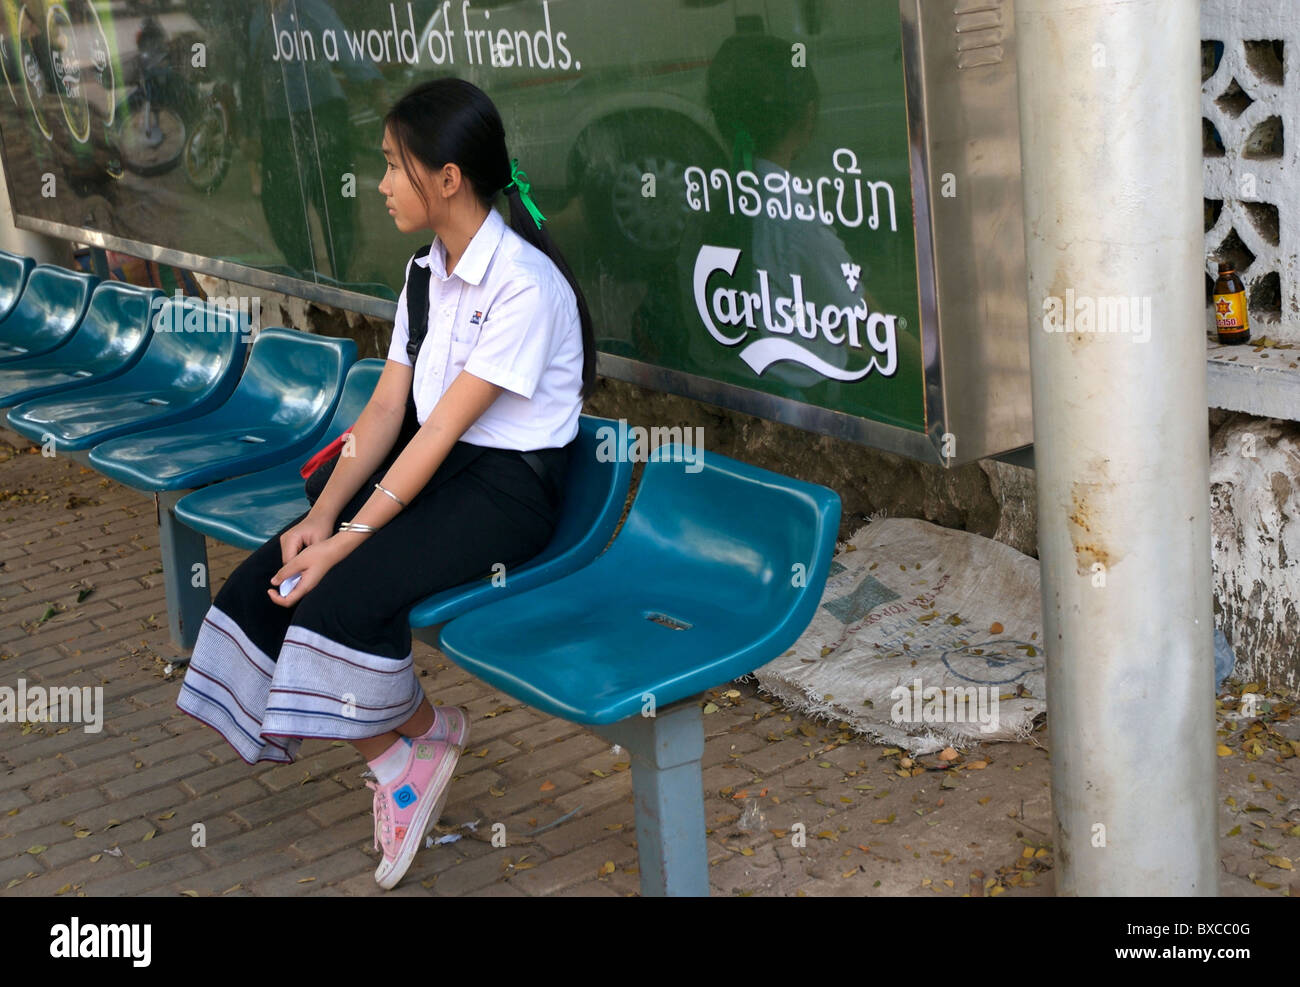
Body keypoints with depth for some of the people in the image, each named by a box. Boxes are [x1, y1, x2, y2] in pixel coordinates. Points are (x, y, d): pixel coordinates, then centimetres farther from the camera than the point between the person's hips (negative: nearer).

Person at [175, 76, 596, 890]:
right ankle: (398, 759, 3)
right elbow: (389, 406, 5)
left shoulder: (524, 284, -19)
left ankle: (421, 730, 3)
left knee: (346, 594, -29)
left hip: (507, 487, -8)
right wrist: (323, 514, -8)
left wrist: (353, 535, -24)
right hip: (433, 463, 8)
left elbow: (444, 427, -23)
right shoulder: (428, 271, 9)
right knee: (264, 584, -10)